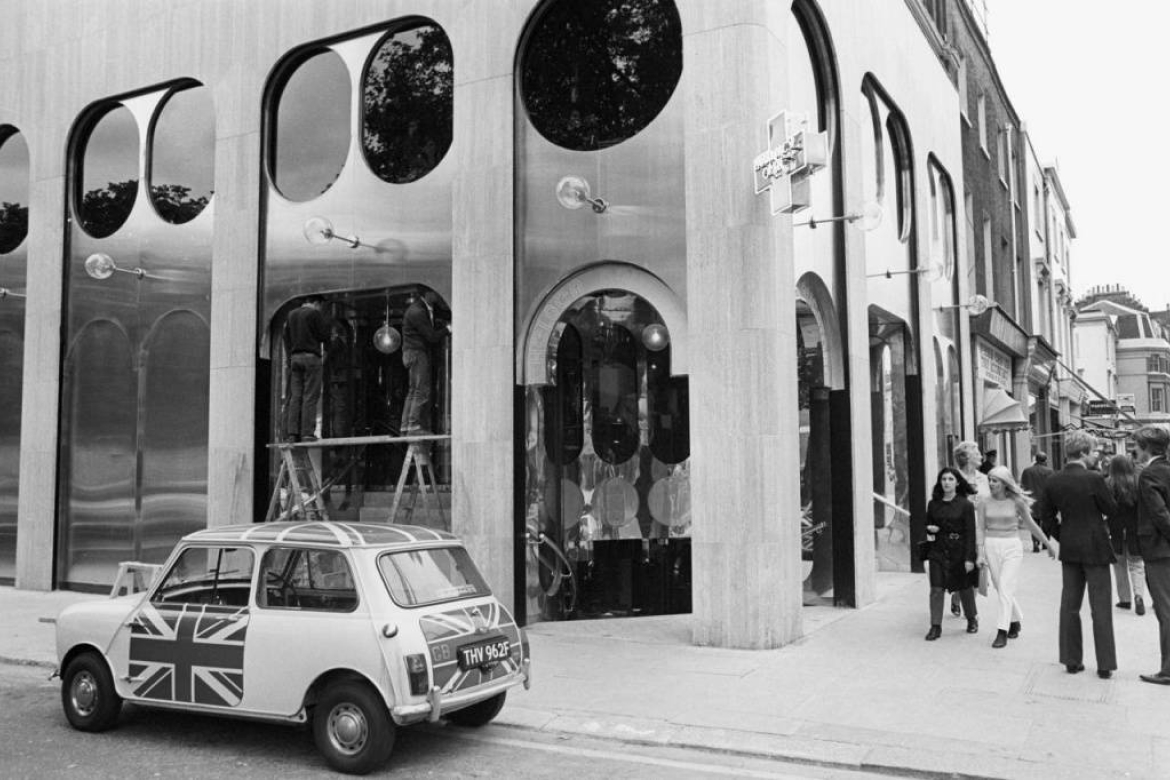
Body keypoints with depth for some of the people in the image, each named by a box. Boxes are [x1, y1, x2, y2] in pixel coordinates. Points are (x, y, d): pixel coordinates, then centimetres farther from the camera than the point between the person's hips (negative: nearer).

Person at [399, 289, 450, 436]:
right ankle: (414, 426, -12)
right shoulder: (418, 312, -16)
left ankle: (405, 427, 13)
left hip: (412, 353, 11)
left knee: (413, 391, 12)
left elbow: (431, 330, 16)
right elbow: (432, 337, -17)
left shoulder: (416, 309, 17)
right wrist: (447, 329, -4)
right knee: (421, 391, -11)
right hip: (417, 353, -11)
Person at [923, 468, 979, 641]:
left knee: (964, 587, 11)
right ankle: (936, 626, 0)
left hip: (959, 551, -2)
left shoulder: (966, 505, -6)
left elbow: (970, 533, -8)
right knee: (936, 588, -5)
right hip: (938, 550, 2)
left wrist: (969, 558, -13)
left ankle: (972, 620, 34)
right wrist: (929, 529, -7)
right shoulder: (933, 504, 5)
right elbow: (928, 524, 18)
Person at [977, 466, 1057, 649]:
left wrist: (1048, 543, 14)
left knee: (1005, 589, -12)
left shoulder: (1016, 502, -4)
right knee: (1001, 590, 9)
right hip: (991, 546, 3)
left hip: (1012, 547, -3)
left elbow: (1030, 524, 8)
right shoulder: (985, 504, 1)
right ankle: (1016, 622, 32)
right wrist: (980, 553, -7)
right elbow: (980, 529, 2)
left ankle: (1002, 631, -11)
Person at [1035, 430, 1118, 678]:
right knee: (1100, 607, 3)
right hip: (1095, 548, -5)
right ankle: (1105, 665, 7)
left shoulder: (1053, 481, -1)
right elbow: (1112, 509, -8)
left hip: (1069, 549, 5)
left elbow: (1046, 516, 4)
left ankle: (1072, 660, 17)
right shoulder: (1094, 479, -17)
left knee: (1069, 605, 11)